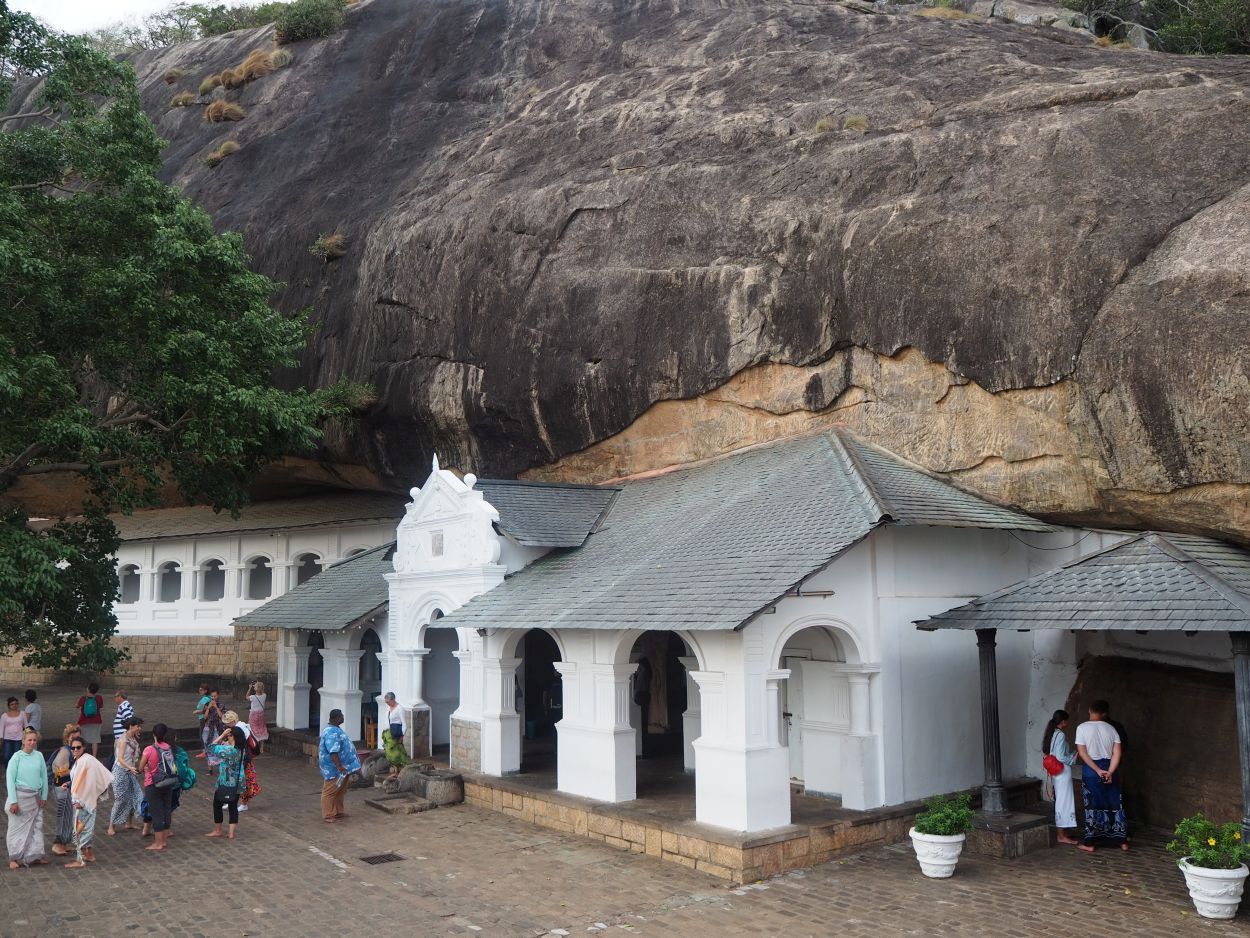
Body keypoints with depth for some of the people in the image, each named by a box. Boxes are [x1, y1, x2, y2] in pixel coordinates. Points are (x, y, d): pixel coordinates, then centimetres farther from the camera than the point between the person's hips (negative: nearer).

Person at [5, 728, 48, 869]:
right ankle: (14, 858, 15)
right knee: (18, 828, 4)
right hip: (21, 796, -4)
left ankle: (34, 855, 18)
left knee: (37, 826, 8)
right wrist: (13, 801, -11)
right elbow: (10, 779, -9)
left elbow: (44, 776, 6)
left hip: (35, 797, 4)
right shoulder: (17, 757, -10)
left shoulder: (39, 756, 1)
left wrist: (44, 796, 5)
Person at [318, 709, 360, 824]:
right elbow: (333, 752, -30)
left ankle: (338, 812, 29)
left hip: (342, 767, 10)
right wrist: (339, 767, -30)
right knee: (330, 792, 0)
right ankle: (328, 816, 7)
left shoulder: (336, 729, 10)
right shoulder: (331, 733, -24)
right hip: (334, 768, -10)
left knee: (340, 791, 18)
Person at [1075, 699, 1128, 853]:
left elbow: (1082, 752, -13)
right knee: (1114, 804, 12)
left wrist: (1098, 770, -13)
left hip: (1091, 770, -3)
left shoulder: (1082, 727, -7)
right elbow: (1117, 752, -6)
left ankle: (1090, 843, 3)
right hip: (1110, 768, 3)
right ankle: (1122, 841, 18)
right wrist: (1110, 772, -13)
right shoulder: (1111, 728, 3)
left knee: (1092, 806, 2)